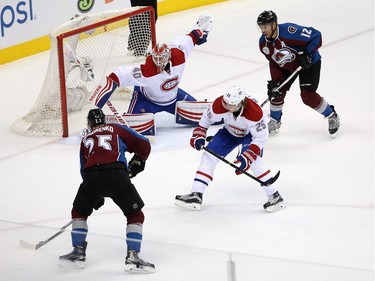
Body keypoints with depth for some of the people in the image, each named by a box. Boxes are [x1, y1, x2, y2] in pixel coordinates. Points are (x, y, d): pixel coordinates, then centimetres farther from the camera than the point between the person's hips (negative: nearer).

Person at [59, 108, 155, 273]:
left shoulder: (85, 140, 32)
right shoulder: (117, 129, 25)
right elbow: (144, 145, 18)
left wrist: (96, 196, 39)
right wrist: (137, 161, 37)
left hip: (92, 176, 2)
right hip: (116, 175, -2)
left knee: (79, 212, 27)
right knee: (135, 215, 13)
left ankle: (78, 253, 25)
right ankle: (133, 258, 4)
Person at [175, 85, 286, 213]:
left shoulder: (254, 112, -41)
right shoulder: (219, 104, -32)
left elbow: (261, 138, -31)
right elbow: (207, 118, -8)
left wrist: (247, 157, -38)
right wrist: (199, 136, -13)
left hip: (251, 134, -5)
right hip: (230, 132, 5)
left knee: (254, 161, -29)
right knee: (209, 156, -6)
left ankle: (275, 197, -20)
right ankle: (196, 195, -1)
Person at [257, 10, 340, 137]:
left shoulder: (290, 31, -36)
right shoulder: (264, 43, -12)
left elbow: (316, 36, -29)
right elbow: (274, 62, -1)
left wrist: (306, 53, -35)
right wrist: (275, 81, -11)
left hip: (309, 62, -6)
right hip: (287, 66, 6)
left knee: (308, 96, -13)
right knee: (277, 91, 1)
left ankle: (332, 116, 10)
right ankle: (274, 122, 24)